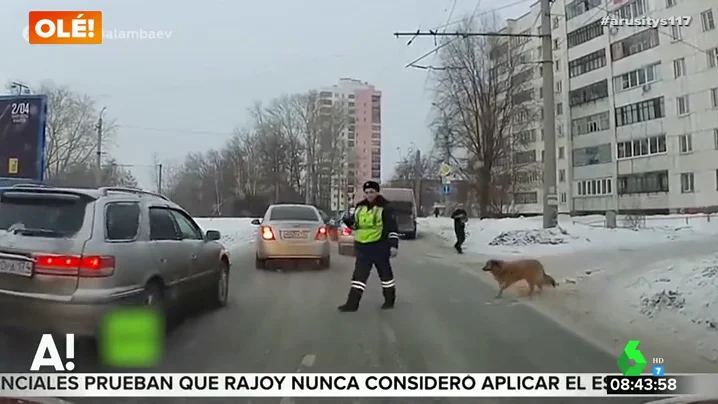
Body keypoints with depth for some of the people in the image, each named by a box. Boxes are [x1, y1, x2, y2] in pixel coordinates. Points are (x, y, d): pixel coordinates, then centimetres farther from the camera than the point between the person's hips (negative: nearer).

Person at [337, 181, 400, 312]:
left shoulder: (384, 208, -9)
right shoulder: (360, 207, 8)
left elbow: (392, 227, -9)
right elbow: (355, 224, 17)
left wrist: (393, 245, -15)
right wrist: (348, 221, -5)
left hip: (379, 247, -5)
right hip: (363, 246, 5)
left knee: (385, 273, 9)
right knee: (359, 274, 5)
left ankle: (389, 300, 24)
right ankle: (352, 303, 7)